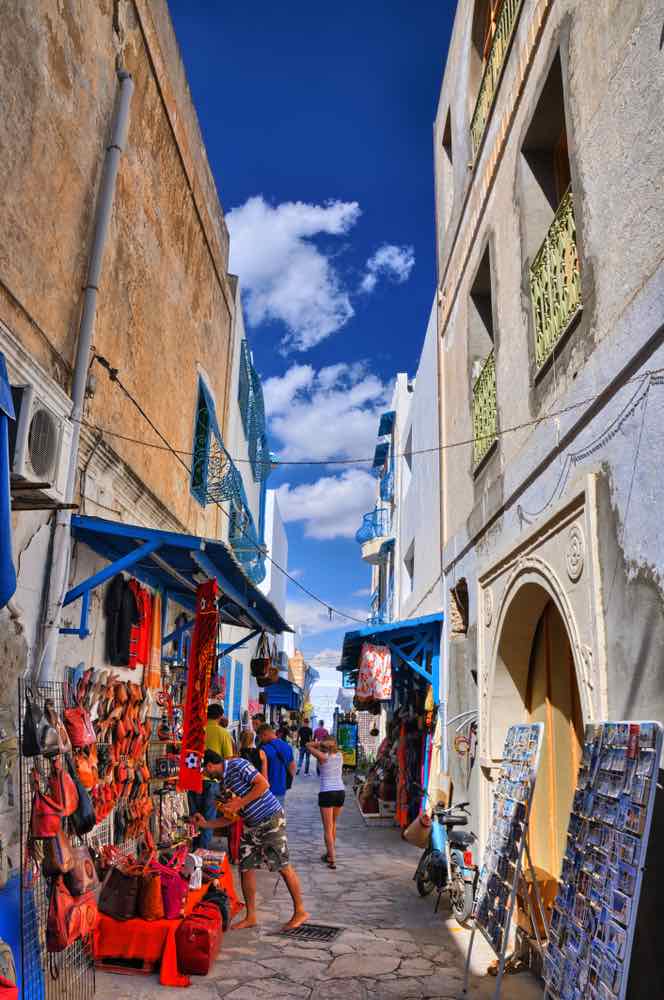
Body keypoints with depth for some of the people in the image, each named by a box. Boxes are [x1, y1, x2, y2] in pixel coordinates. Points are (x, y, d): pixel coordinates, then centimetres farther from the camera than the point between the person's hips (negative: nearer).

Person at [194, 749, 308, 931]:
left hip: (271, 819, -9)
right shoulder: (223, 783, 12)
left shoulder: (237, 765, -13)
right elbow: (231, 817, 15)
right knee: (245, 867, 7)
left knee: (283, 866, -3)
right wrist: (205, 824, 8)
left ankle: (300, 911, 9)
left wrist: (240, 803, -19)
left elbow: (263, 784, -21)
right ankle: (250, 917, 21)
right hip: (251, 825, 9)